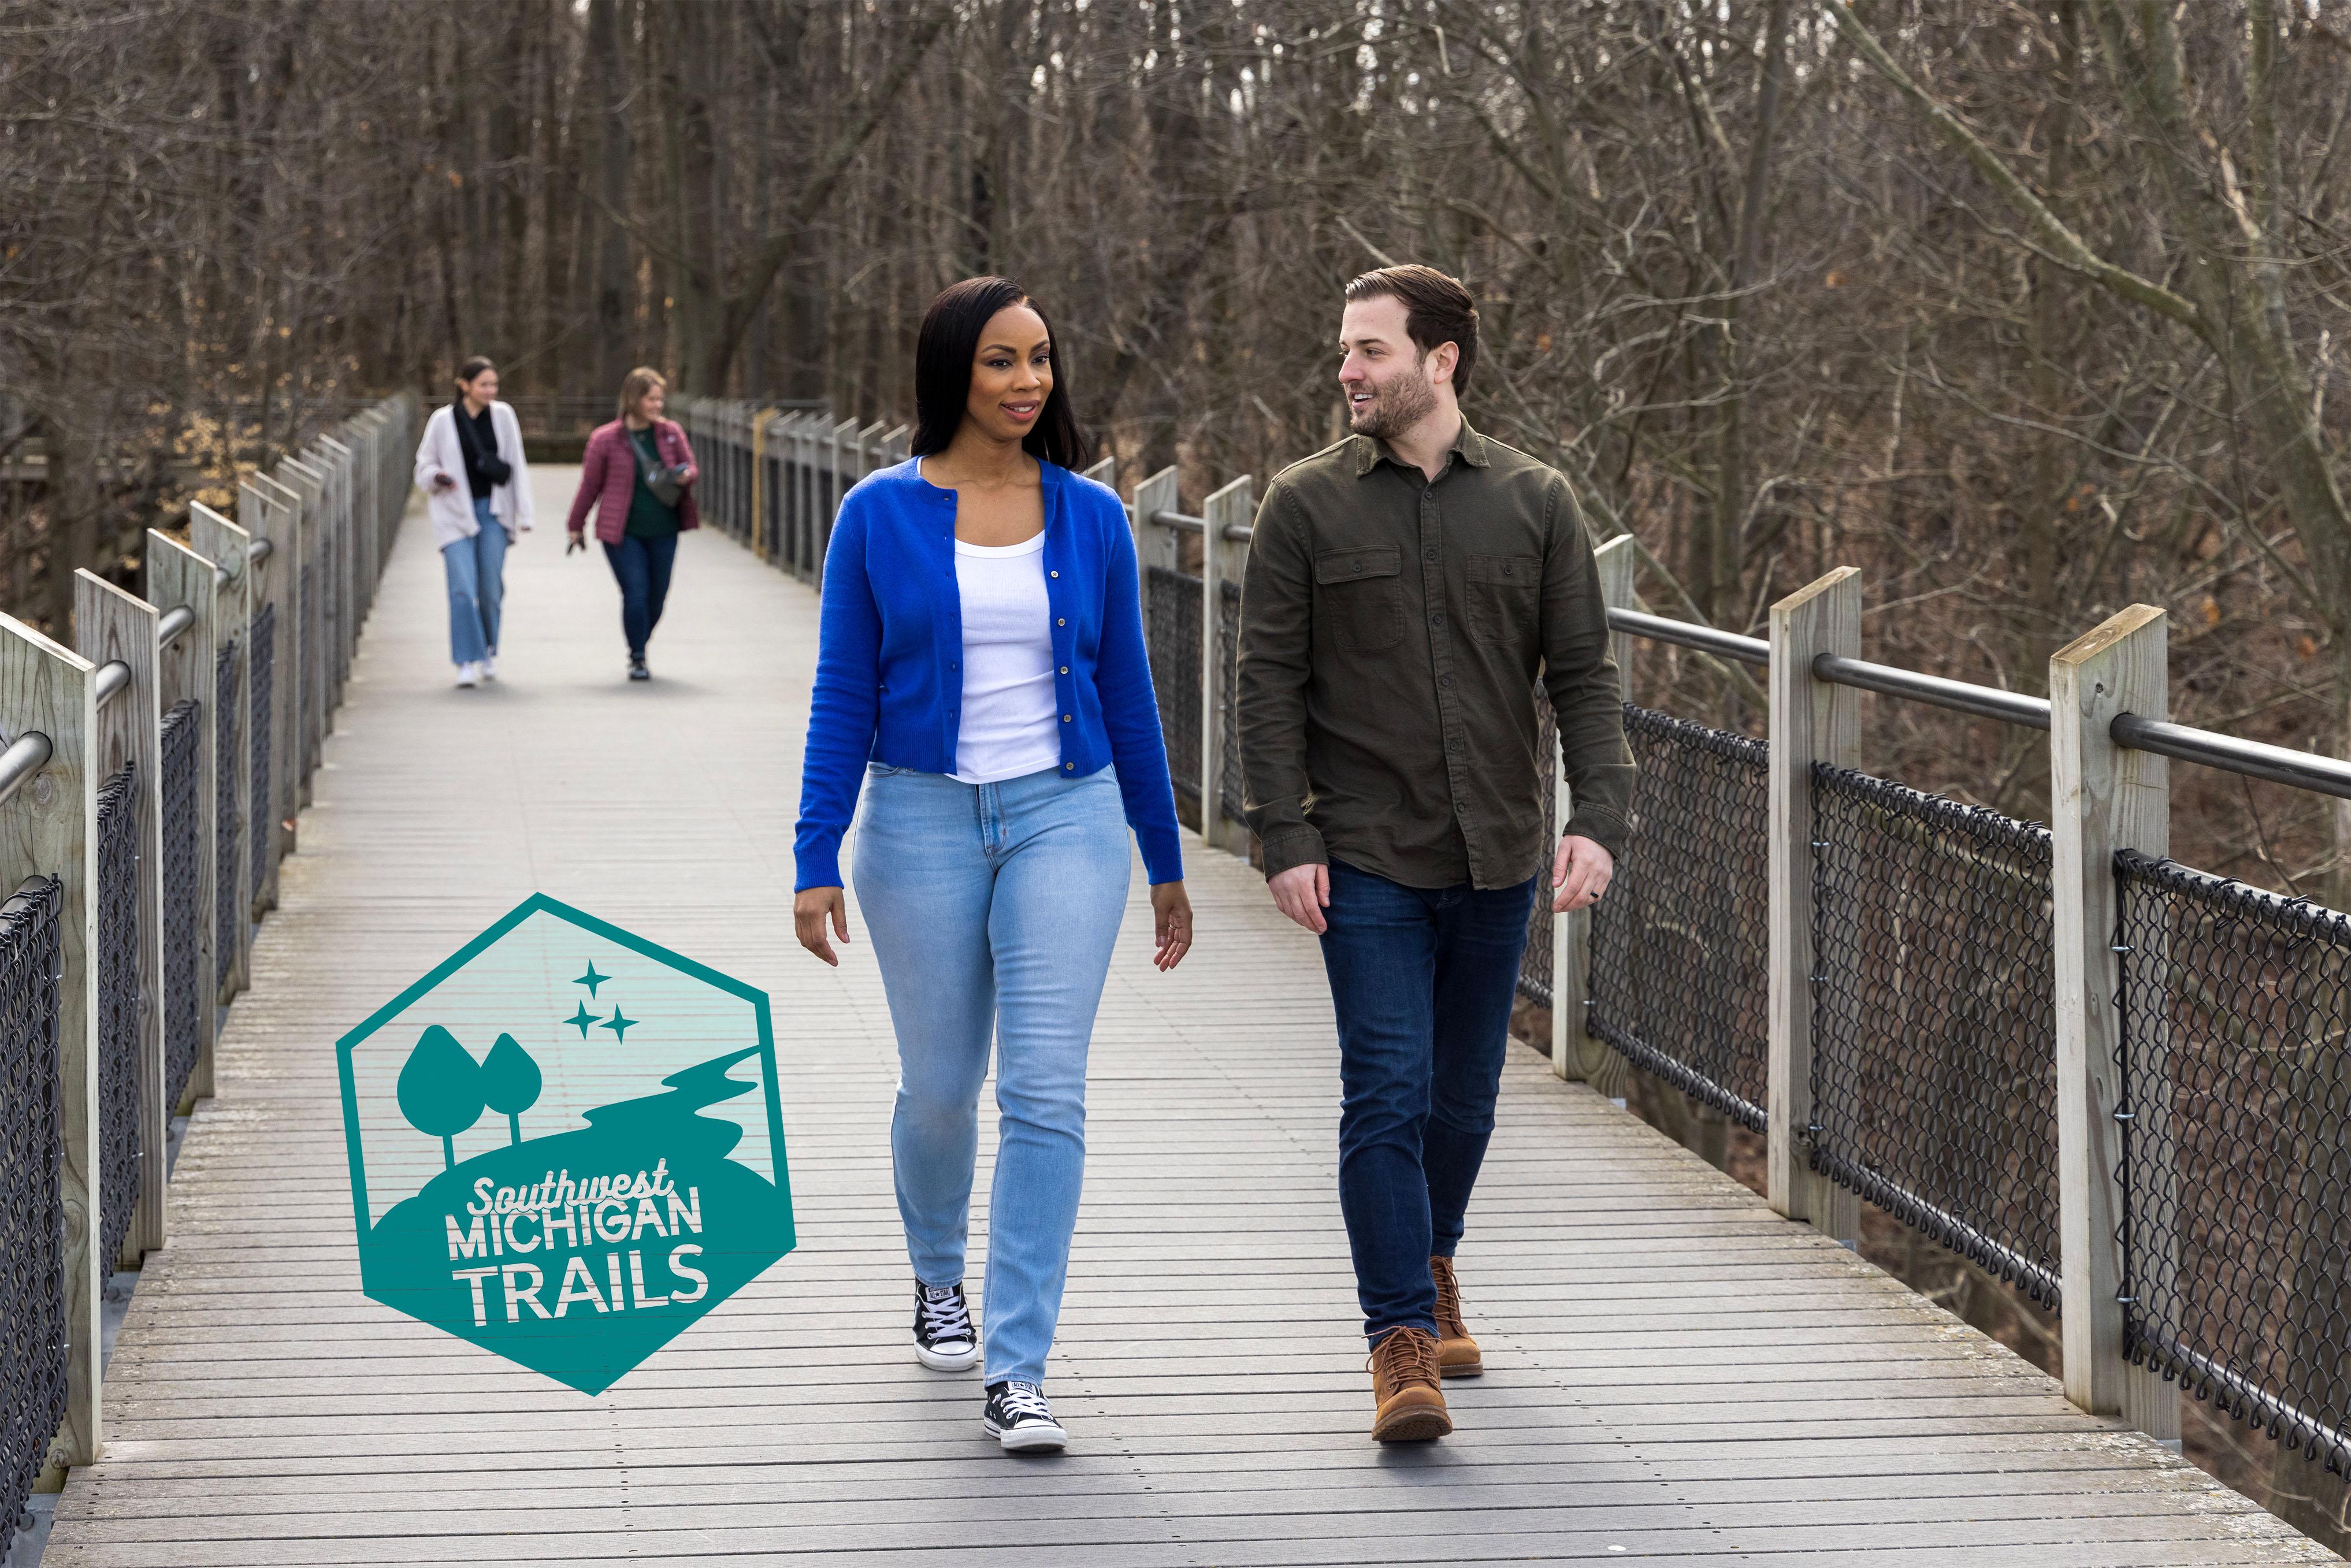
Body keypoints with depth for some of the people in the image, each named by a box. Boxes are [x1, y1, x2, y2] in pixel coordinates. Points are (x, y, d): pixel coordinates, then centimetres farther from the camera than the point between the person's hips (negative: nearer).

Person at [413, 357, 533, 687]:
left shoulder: (502, 416, 3)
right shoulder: (443, 421, -2)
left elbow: (517, 467, 5)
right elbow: (424, 465, 6)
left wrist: (524, 514, 1)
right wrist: (437, 477, -18)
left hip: (493, 511, 2)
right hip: (456, 513, -2)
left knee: (491, 588, 2)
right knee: (463, 589, -12)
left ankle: (489, 652, 24)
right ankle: (466, 662, -8)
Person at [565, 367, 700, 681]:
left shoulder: (671, 433, 4)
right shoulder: (605, 439, -4)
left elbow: (690, 466, 15)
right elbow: (590, 485, 4)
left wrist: (686, 475, -11)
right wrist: (576, 526, 11)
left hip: (663, 532, 4)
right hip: (623, 534, -4)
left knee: (657, 597, 7)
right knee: (636, 593, -11)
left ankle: (639, 648, 29)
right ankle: (637, 659, 1)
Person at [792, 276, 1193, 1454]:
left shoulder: (1090, 517, 3)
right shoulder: (880, 515, -2)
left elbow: (1125, 694, 10)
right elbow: (843, 696, 0)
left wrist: (1165, 862, 14)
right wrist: (817, 862, -6)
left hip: (1067, 816, 0)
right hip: (922, 824, 0)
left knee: (1046, 1091, -11)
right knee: (940, 1086, 11)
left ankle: (1017, 1372, -10)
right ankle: (939, 1276, 42)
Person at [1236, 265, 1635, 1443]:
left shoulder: (1534, 503, 4)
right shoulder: (1306, 506, 0)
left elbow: (1582, 674, 3)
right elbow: (1270, 684, -1)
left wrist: (1597, 818, -10)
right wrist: (1285, 839, -9)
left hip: (1496, 860, 2)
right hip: (1367, 859, -2)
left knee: (1464, 1095, 13)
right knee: (1387, 1093, -10)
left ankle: (1430, 1263, 37)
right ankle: (1401, 1340, -7)